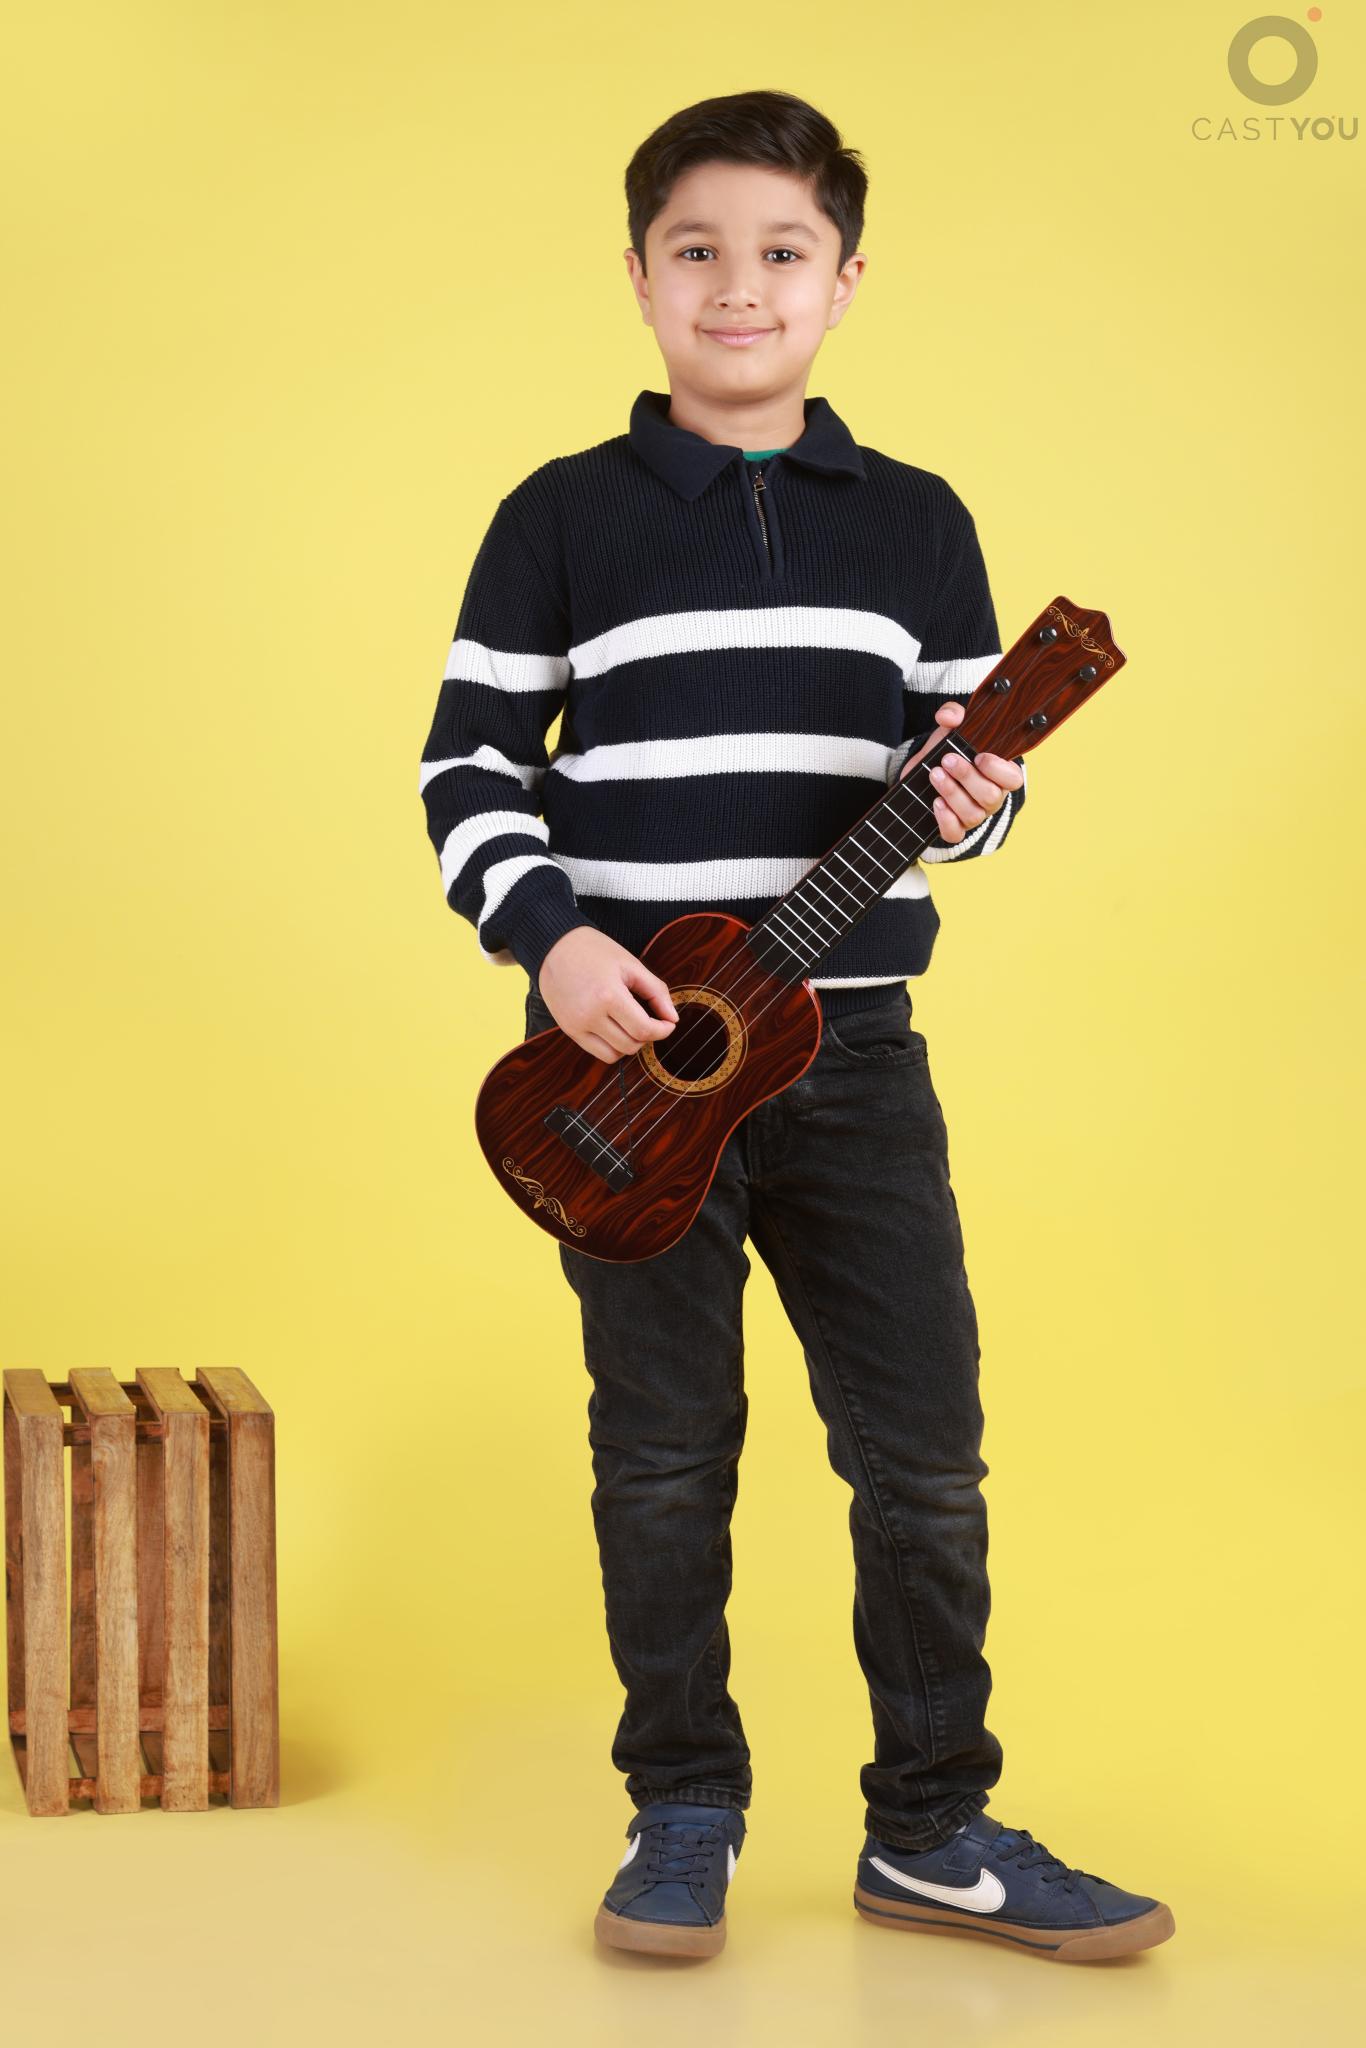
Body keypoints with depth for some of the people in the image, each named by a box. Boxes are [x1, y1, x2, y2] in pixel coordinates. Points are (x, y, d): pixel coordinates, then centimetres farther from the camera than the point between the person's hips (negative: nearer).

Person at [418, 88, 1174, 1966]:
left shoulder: (915, 523, 9)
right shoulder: (565, 516, 2)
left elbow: (972, 755, 12)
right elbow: (469, 759, 3)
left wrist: (970, 795, -11)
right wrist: (547, 937, -12)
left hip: (853, 1048, 2)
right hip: (630, 1049, -2)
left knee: (926, 1452, 3)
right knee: (665, 1454, 6)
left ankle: (932, 1830, 17)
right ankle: (684, 1817, 21)